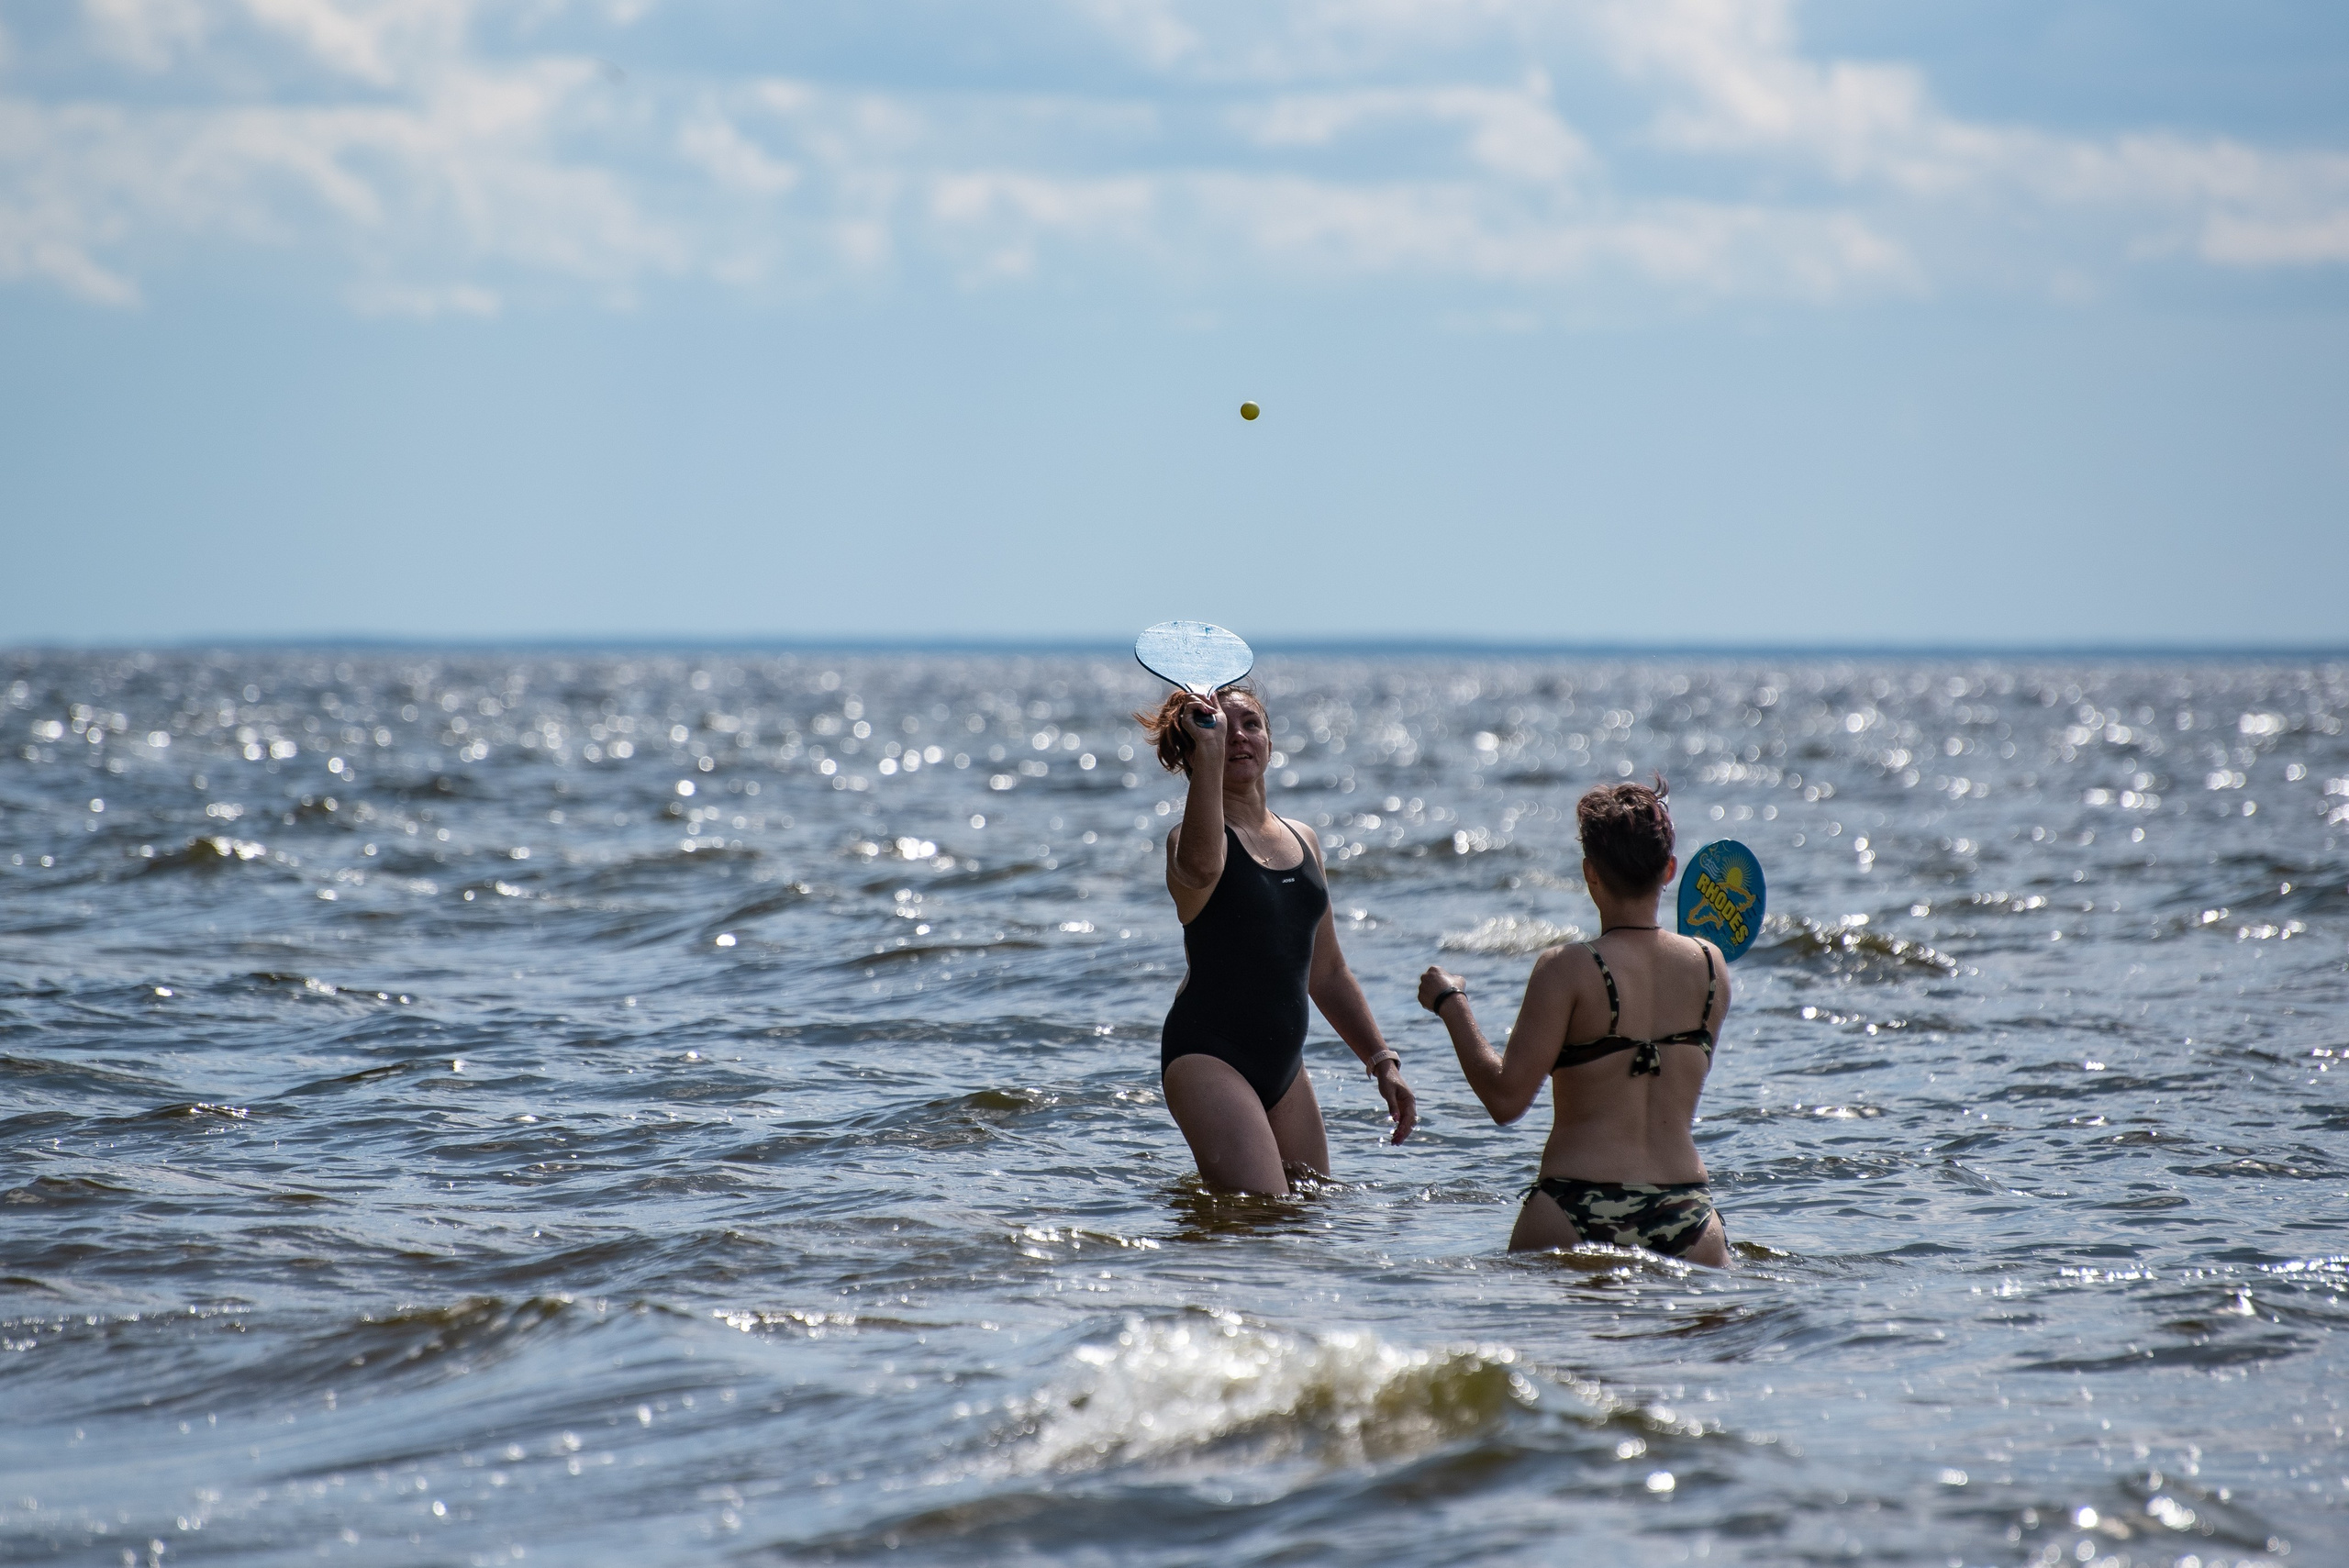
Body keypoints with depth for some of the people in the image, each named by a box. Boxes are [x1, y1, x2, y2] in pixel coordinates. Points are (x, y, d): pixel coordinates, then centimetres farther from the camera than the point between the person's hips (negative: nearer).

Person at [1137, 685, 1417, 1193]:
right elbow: (1200, 869, -36)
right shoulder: (1194, 835, -7)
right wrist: (1210, 749, -36)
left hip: (1283, 1065, 7)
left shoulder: (1303, 841, 14)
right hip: (1208, 1054, -7)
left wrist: (1381, 1060, 17)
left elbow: (1327, 973, 22)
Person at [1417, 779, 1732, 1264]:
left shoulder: (1568, 969, -8)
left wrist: (1451, 1004, 4)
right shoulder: (1711, 966, 6)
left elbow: (1506, 1099, -7)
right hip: (1687, 1204, 3)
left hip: (1577, 1213, -3)